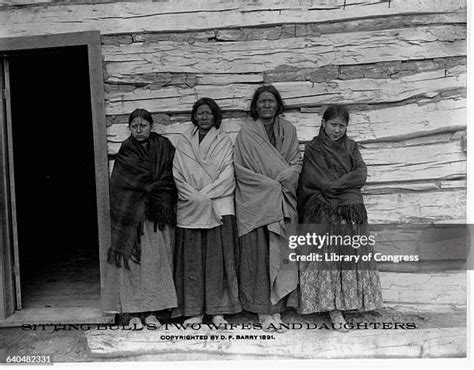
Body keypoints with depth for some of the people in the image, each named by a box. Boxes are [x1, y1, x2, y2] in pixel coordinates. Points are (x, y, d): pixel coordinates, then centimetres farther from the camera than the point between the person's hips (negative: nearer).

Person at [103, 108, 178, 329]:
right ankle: (133, 312, 6)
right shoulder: (126, 152, 5)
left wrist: (163, 202, -10)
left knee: (156, 260, 1)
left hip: (158, 214, 1)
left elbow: (170, 178, 3)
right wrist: (157, 188, -5)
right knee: (131, 260, -2)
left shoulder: (164, 147, 8)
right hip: (131, 214, -1)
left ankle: (151, 310, 10)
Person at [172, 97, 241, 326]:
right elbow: (177, 174, 5)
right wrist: (193, 196, -10)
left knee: (218, 257, -2)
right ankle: (194, 311, 10)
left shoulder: (224, 141, 8)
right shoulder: (184, 142, 12)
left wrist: (206, 194, -12)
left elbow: (228, 174, -2)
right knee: (192, 258, 1)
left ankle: (218, 310, 6)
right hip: (190, 207, 1)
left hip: (219, 206, -1)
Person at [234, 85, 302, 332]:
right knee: (258, 254, -3)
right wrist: (271, 184, -10)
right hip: (255, 203, -3)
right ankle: (263, 311, 6)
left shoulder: (288, 130, 12)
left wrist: (281, 180, -11)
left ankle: (277, 308, 10)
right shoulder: (247, 133, 2)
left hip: (283, 203, 3)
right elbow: (241, 169, -3)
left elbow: (296, 164, 10)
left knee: (280, 254, 2)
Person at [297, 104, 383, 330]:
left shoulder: (351, 147, 14)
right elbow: (320, 182, -7)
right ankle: (334, 310, -3)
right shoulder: (313, 149, 4)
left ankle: (345, 301, 13)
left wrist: (333, 184, -9)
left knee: (351, 256, 2)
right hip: (323, 214, -3)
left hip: (352, 212, 4)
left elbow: (361, 175, 0)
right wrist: (347, 182, -6)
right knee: (326, 257, -7)